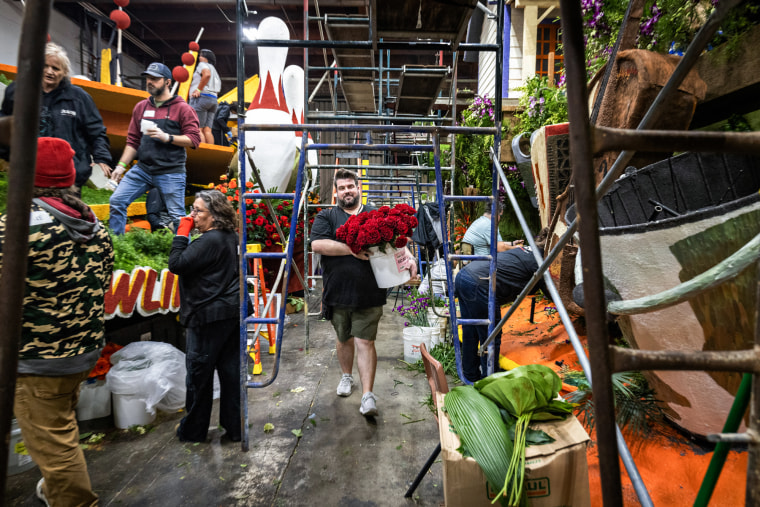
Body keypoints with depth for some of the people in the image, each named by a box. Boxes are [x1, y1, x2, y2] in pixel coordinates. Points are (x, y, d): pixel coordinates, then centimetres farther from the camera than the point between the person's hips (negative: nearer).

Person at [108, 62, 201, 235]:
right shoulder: (141, 107, 15)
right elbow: (133, 140, 18)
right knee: (117, 201, 2)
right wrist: (122, 165, 11)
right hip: (142, 169, 6)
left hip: (170, 172, -5)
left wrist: (167, 137, -18)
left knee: (177, 216, -2)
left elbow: (194, 139, -8)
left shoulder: (182, 108, -1)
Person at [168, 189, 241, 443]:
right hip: (233, 313, 9)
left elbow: (176, 264, -18)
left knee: (199, 373, 8)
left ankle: (193, 430, 26)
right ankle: (235, 427, 23)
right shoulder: (231, 237, 10)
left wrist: (181, 234, -11)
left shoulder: (209, 241, -18)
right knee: (231, 370, 13)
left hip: (209, 316, -9)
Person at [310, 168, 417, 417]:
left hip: (369, 294, -1)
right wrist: (351, 249, -19)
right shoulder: (326, 216, 5)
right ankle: (347, 376, 43)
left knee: (365, 342, -1)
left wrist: (409, 258, -13)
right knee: (344, 339, 19)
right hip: (337, 293, 1)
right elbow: (317, 244, -11)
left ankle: (368, 395, 6)